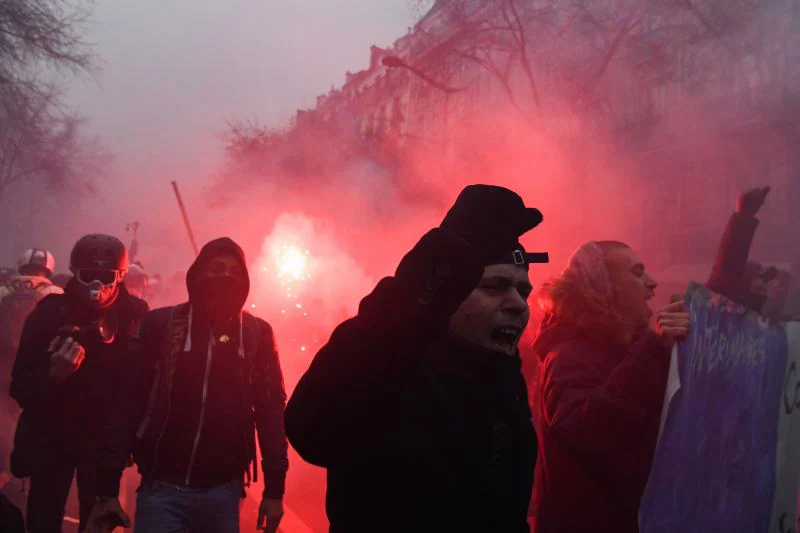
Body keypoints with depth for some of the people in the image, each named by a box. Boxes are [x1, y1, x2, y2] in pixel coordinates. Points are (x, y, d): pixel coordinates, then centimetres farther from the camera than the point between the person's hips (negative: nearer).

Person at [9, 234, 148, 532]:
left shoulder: (135, 315, -7)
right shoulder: (50, 312, -9)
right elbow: (20, 387, -9)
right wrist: (53, 375, -27)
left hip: (104, 440, 0)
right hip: (50, 438, 0)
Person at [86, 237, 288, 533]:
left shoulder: (257, 333, 2)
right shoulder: (161, 324, -2)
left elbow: (271, 410, 2)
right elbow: (127, 404, -4)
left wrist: (274, 489, 0)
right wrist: (107, 489, -6)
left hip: (224, 490, 2)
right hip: (163, 488, -1)